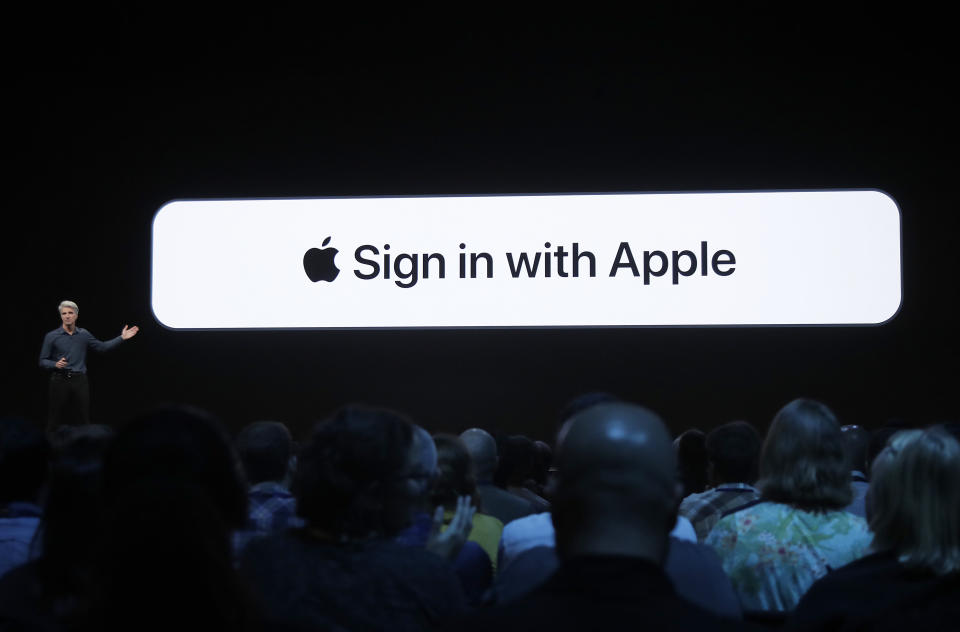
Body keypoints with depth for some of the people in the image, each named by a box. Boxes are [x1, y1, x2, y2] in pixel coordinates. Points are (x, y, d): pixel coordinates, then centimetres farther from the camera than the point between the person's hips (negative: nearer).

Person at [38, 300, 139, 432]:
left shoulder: (84, 334, 9)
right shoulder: (51, 336, -1)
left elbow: (102, 347, 17)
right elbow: (42, 362, 0)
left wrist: (121, 338, 11)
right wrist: (56, 364, -20)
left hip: (80, 381, 3)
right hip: (60, 381, -3)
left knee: (84, 420, 4)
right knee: (55, 421, -2)